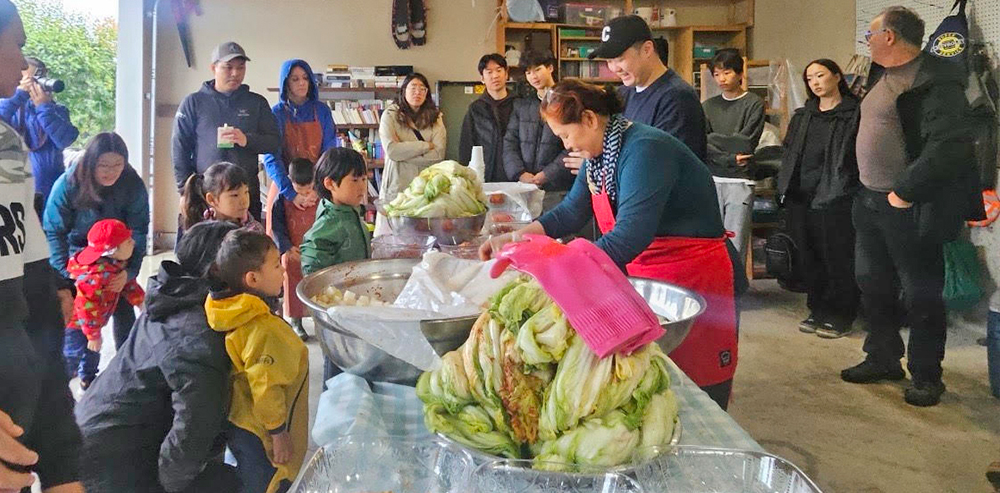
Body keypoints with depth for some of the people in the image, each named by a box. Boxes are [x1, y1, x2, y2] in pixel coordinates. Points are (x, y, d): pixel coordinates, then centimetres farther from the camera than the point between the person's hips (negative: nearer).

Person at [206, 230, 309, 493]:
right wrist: (279, 434, -19)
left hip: (237, 422, 9)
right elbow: (265, 389, -29)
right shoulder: (263, 329, -30)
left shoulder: (235, 312, -3)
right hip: (258, 436, -9)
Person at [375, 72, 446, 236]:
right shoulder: (390, 116, 4)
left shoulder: (435, 117, 11)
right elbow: (391, 150, -11)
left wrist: (405, 154, -8)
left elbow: (439, 153, -3)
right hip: (397, 185, -2)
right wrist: (426, 145, -5)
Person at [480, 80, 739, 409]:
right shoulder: (597, 155, 6)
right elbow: (570, 212, 13)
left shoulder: (645, 150, -23)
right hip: (646, 273, 9)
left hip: (695, 279, -9)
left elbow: (629, 238, -31)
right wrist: (513, 239, 5)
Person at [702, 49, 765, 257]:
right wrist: (729, 158, -11)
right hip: (711, 179, 3)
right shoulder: (708, 106, 12)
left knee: (735, 245, -6)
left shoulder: (754, 103, 3)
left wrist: (713, 138, -2)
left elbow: (746, 143, -7)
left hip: (740, 181, -3)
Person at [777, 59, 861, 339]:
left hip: (835, 199, -6)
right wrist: (784, 187, 10)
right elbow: (789, 155, 19)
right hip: (800, 198, 6)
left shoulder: (856, 113, -1)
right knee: (809, 258, 9)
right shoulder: (802, 116, 17)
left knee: (837, 259, 0)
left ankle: (840, 316, 11)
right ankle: (818, 311, 21)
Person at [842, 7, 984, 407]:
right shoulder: (886, 77, 12)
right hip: (872, 202, 9)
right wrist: (867, 192, 15)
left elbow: (949, 145, -26)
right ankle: (883, 359, 33)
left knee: (920, 295, 4)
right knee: (872, 284, 17)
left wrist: (905, 192, -23)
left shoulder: (934, 82, -17)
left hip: (910, 209, -9)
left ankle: (926, 376, 18)